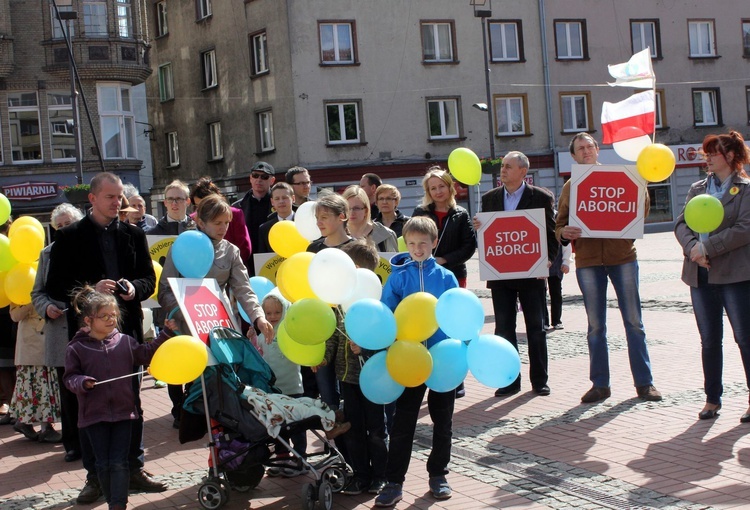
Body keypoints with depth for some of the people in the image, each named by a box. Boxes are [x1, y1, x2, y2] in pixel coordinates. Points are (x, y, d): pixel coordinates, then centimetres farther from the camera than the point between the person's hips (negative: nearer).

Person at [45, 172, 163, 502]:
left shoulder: (133, 235, 8)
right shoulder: (70, 237, -1)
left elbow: (149, 279, 10)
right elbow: (55, 287, -5)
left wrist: (134, 287, -12)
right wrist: (90, 290, -20)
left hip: (128, 328, 3)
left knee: (132, 403, 9)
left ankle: (134, 469, 20)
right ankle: (94, 477, 12)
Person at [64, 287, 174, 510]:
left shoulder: (124, 341, 3)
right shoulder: (76, 348, -4)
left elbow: (146, 354, 13)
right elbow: (70, 377, 0)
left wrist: (165, 334, 6)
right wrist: (82, 382, -21)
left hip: (123, 411, 1)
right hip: (94, 415, -1)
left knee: (119, 462, -1)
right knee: (103, 464, 7)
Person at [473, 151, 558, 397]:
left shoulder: (541, 198, -2)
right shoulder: (489, 198, 8)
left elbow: (552, 233, -2)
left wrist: (547, 261, -15)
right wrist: (478, 227, -10)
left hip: (531, 273, -3)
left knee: (536, 328, 5)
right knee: (503, 328, 5)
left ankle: (539, 380, 15)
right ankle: (510, 380, 13)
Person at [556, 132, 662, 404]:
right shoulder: (569, 187, 10)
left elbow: (641, 211, 4)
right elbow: (559, 225, 10)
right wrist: (564, 232, -13)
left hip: (622, 256, -1)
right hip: (587, 261, 1)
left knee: (633, 321, 2)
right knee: (595, 325, 5)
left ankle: (644, 382, 8)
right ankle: (600, 384, 12)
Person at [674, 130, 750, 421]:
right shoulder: (697, 189, 14)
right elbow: (681, 223, 5)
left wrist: (707, 248, -17)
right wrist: (692, 247, -14)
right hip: (701, 275, 5)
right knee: (709, 341, 10)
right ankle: (712, 399, 18)